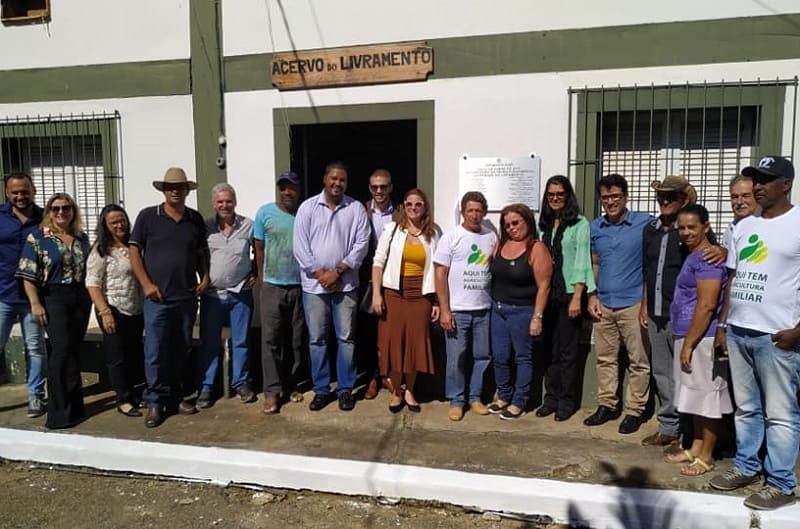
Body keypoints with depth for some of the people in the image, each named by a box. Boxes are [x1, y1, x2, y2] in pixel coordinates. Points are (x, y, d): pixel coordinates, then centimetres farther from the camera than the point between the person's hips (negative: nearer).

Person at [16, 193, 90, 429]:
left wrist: (92, 298, 13)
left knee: (74, 349, 10)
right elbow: (29, 275, -7)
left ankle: (70, 404, 22)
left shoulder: (82, 237, 11)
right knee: (63, 349, -10)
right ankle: (62, 409, -1)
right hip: (53, 299, -4)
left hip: (81, 298, 5)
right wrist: (35, 304, -14)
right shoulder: (37, 237, -2)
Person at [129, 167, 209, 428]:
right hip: (157, 297, -3)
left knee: (181, 350, 12)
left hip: (187, 297, 4)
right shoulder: (148, 216, 0)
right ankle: (155, 402, 10)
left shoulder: (196, 219, 9)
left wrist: (204, 278, 2)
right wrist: (146, 284, -8)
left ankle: (176, 396, 25)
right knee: (155, 352, -1)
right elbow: (134, 251, -1)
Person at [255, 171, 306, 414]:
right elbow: (259, 248, 5)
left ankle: (293, 385, 23)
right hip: (273, 286, -1)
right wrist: (262, 277, 8)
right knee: (271, 339, -1)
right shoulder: (265, 212, -1)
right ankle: (272, 391, 6)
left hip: (301, 286, 1)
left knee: (297, 339, 10)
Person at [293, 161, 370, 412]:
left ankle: (345, 389, 18)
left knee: (346, 338, 5)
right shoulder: (307, 207, 1)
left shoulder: (356, 208, 1)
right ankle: (321, 390, 19)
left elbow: (361, 244, -4)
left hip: (346, 284, 0)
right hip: (314, 284, 0)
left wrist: (337, 271, -11)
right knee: (317, 339, 6)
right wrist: (321, 273, -10)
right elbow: (300, 246, -3)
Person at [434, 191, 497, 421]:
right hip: (457, 310, -3)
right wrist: (444, 310, -9)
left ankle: (475, 397, 25)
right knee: (456, 358, 2)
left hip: (484, 309, 3)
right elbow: (441, 274, -4)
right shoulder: (451, 237, -3)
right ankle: (456, 401, 16)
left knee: (481, 356, 10)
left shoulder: (491, 237, 7)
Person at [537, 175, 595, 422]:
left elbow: (581, 261, -8)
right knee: (549, 348, 8)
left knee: (568, 350, 2)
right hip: (546, 294, 4)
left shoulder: (580, 224, -2)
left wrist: (577, 297, -14)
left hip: (569, 294, -4)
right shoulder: (544, 224, 13)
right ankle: (551, 397, 20)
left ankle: (567, 401, 14)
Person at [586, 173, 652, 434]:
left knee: (638, 361, 3)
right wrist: (592, 296, 7)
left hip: (633, 303, -4)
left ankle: (634, 411, 16)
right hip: (603, 304, 4)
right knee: (605, 358, 12)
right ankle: (607, 405, 24)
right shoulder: (595, 227, 8)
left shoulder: (645, 223, -5)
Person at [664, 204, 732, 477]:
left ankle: (706, 457, 12)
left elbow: (707, 305, -21)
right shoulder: (692, 257, 15)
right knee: (698, 398, 17)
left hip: (702, 339, -10)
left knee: (708, 398, 1)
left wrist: (689, 344, -19)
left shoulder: (707, 258, -15)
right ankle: (696, 447, 27)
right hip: (689, 337, 10)